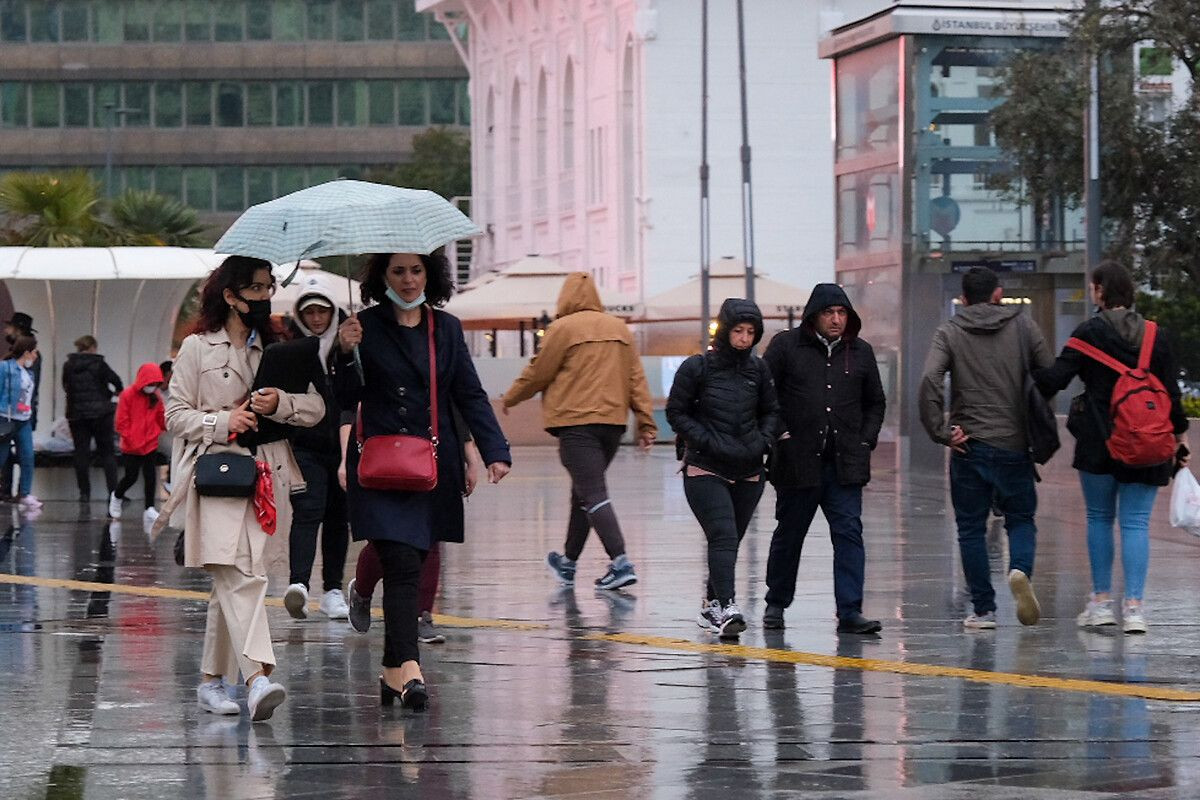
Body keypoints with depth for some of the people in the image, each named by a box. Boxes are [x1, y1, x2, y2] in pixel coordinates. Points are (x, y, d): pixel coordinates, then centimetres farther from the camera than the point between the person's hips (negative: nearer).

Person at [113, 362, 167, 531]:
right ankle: (117, 497, 31)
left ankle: (149, 509, 1)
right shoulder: (128, 395, -10)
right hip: (131, 447, -3)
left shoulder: (156, 398, 4)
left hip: (150, 445, 3)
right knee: (131, 477, 3)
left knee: (150, 477, -3)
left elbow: (161, 420, 10)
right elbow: (122, 422, -9)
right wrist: (131, 440, -13)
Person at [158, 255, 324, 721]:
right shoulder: (199, 348, 5)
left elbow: (315, 408, 9)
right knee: (242, 575, -19)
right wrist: (222, 421, -11)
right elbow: (175, 415, 3)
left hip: (264, 475, 4)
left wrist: (279, 404, -10)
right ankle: (257, 676, -30)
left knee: (231, 580, 6)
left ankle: (213, 680, 16)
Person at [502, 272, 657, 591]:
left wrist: (510, 398, 17)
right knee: (584, 490, 18)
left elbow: (537, 373, 0)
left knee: (592, 494, -10)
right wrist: (646, 422, 9)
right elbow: (636, 378, 10)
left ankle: (620, 563, -22)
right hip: (613, 421, 6)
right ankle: (568, 561, 29)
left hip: (577, 422, -6)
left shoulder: (563, 328, -5)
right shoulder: (619, 328, 12)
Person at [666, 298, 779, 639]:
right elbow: (676, 413, -1)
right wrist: (710, 442, -12)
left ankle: (711, 605, 26)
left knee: (730, 541, 10)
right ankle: (726, 609, -27)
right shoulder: (697, 367, -5)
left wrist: (762, 441, -1)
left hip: (748, 471, 5)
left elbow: (771, 412, 17)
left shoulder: (759, 369, 6)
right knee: (723, 536, -18)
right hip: (705, 469, -5)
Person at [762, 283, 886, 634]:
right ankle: (776, 603, 28)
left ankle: (850, 612, -10)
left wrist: (866, 441, 8)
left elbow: (876, 403, 20)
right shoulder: (786, 346, 0)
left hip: (845, 463, 2)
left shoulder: (860, 352, 10)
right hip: (797, 460, -2)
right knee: (789, 534, 11)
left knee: (849, 533, -8)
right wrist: (776, 433, -7)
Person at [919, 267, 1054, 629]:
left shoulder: (949, 333, 0)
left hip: (970, 446, -1)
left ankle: (983, 609, 5)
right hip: (1015, 445, 1)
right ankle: (1021, 569, -16)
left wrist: (940, 432, -10)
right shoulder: (1022, 325, 5)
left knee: (971, 528, 8)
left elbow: (930, 381, -15)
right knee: (1021, 518, 14)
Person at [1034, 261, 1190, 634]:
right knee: (1136, 523, 2)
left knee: (1099, 518, 11)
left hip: (1099, 442, -2)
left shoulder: (1090, 332, -7)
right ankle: (1134, 606, -6)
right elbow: (1171, 391, 6)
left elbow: (1055, 378, -12)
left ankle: (1102, 601, 12)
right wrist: (1180, 433, 17)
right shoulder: (1156, 336, 4)